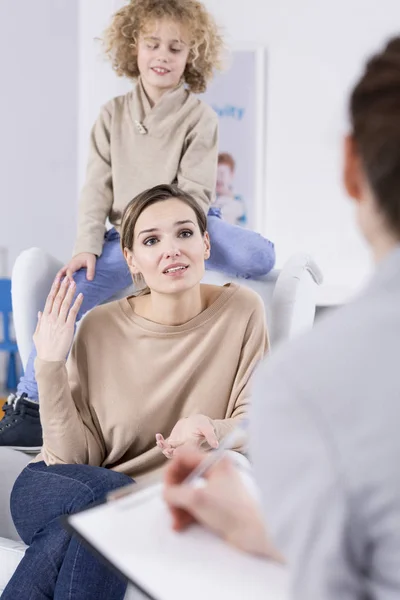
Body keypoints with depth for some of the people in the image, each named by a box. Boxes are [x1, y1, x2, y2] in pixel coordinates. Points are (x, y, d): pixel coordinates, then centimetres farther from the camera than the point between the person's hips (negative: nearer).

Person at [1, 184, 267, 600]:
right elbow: (73, 457, -10)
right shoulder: (100, 328, -9)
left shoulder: (241, 311, -8)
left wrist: (211, 430, -31)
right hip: (53, 492, 0)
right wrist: (50, 365, -21)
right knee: (108, 492, -33)